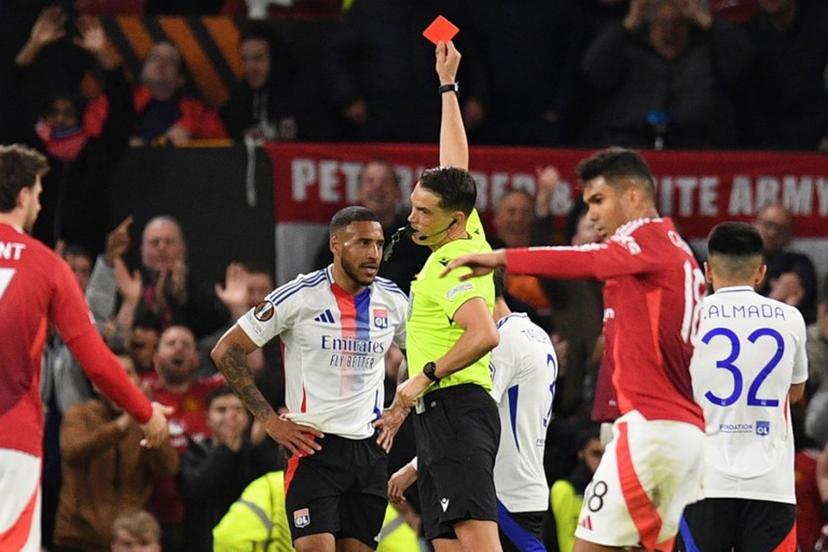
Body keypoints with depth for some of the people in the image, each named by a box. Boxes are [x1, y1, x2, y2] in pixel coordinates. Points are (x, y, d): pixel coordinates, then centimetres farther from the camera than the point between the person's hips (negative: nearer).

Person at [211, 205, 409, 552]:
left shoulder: (393, 301, 6)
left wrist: (399, 411, 12)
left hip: (370, 448, 5)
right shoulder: (299, 296, -8)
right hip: (314, 445, -5)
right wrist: (269, 420, -8)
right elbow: (226, 352, -5)